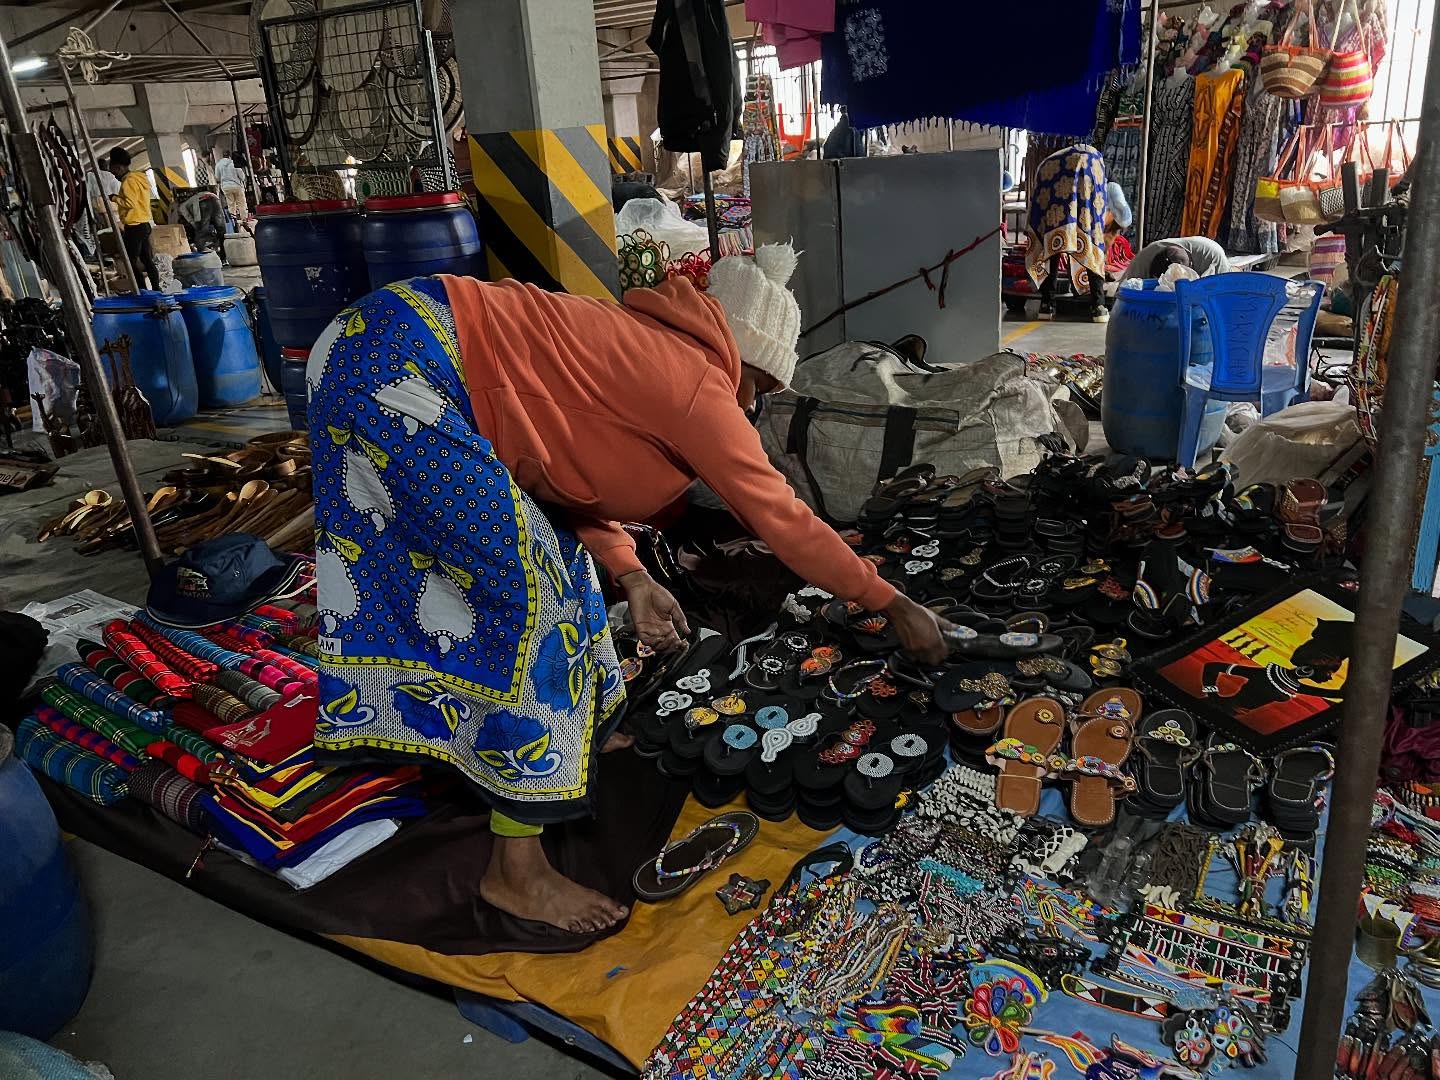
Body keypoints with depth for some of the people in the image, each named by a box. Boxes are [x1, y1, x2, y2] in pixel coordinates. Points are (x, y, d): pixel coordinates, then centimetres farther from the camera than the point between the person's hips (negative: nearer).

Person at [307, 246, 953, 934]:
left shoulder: (644, 348, 17)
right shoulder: (697, 383, -9)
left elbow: (573, 470, 17)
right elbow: (784, 520, -4)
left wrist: (628, 576, 5)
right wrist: (892, 604, 6)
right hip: (399, 363, -11)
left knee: (549, 543, 17)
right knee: (529, 584, -12)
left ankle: (578, 731, 34)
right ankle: (516, 870, -3)